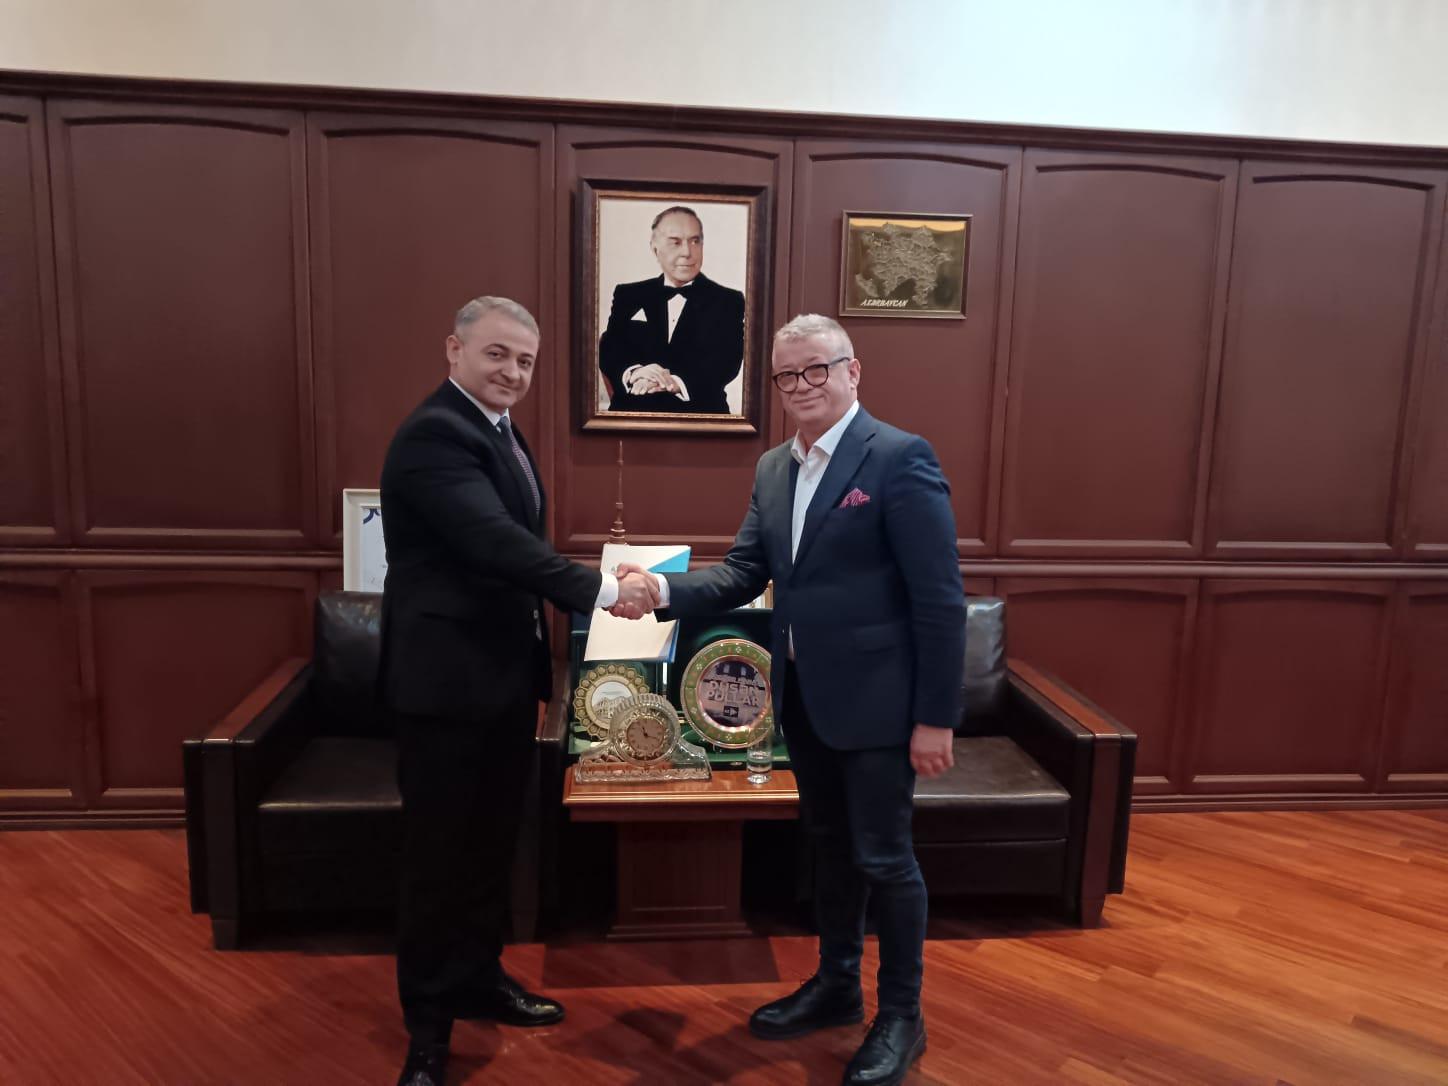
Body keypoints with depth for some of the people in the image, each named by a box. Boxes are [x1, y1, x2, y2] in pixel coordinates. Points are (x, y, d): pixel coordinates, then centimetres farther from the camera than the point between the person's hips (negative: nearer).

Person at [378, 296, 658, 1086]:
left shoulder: (498, 429, 13)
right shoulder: (434, 435, -18)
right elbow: (495, 540, -28)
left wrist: (538, 644, 13)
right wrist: (601, 589, -26)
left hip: (503, 672, 9)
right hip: (447, 676, -9)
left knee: (490, 842, 20)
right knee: (439, 851, 5)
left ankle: (479, 978, 38)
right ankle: (429, 1020, 23)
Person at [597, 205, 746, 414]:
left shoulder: (728, 301, 9)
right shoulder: (628, 296, 15)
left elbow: (727, 361, -4)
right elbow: (608, 351, 4)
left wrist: (675, 383, -21)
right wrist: (633, 373, -19)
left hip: (699, 415, -1)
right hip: (631, 415, 2)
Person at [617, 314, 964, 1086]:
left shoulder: (900, 457, -14)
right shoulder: (773, 467, 9)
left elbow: (939, 598, -16)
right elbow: (744, 572, 3)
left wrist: (936, 717, -17)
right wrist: (664, 588, -15)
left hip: (874, 699, -7)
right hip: (803, 697, 7)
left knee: (883, 857, 7)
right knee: (832, 847, 21)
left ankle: (901, 1017, 27)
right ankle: (836, 985, 40)